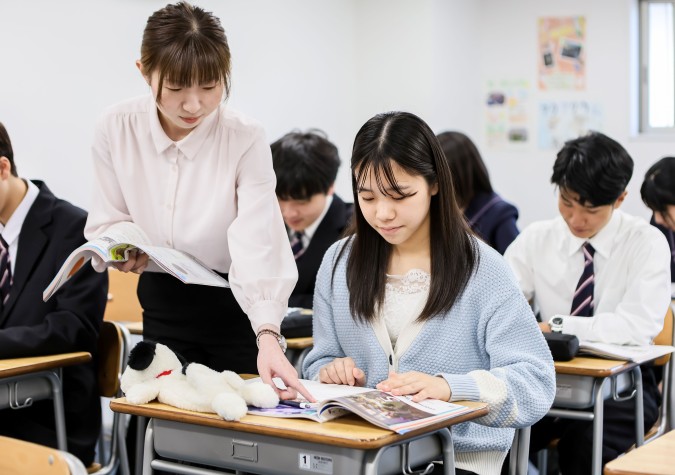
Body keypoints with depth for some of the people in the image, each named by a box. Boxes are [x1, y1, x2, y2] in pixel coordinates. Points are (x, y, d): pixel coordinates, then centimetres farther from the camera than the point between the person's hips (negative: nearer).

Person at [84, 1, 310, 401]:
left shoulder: (245, 138, -20)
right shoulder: (117, 128, -10)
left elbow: (259, 246, -28)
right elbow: (108, 221, 1)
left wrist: (268, 335, -42)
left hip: (236, 308, -2)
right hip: (161, 304, 3)